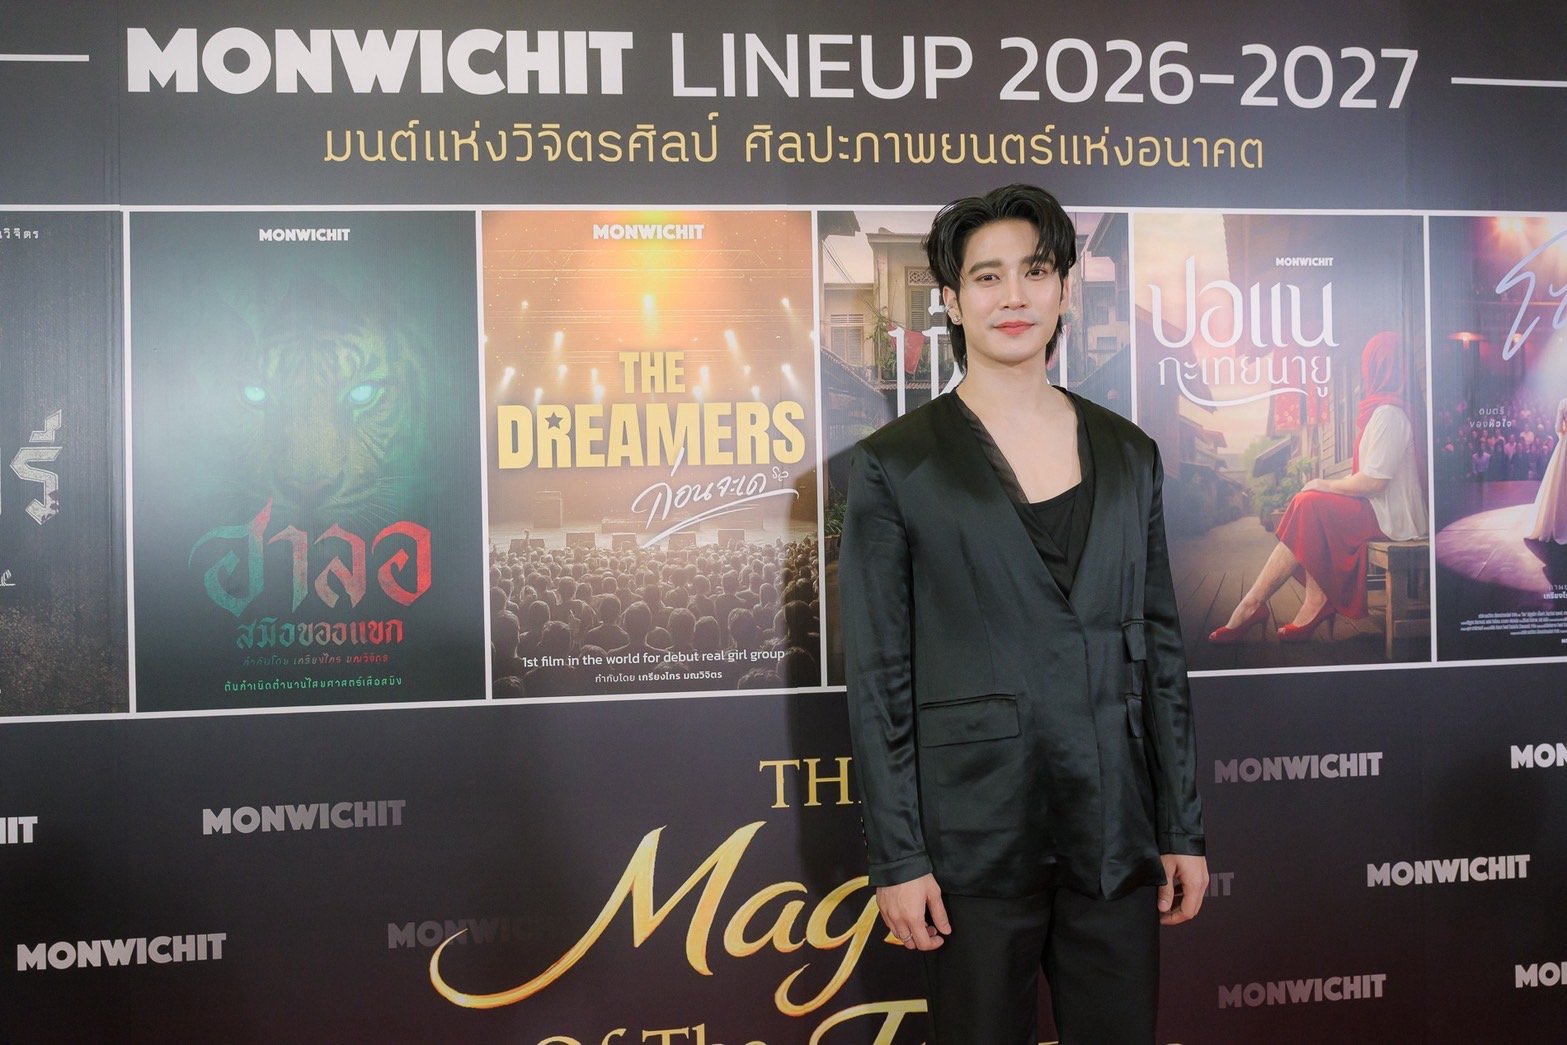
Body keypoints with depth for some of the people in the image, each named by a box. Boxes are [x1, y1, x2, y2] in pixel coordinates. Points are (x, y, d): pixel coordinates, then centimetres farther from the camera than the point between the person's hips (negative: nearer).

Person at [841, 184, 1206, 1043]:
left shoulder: (1127, 455, 8)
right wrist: (897, 859, -8)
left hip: (1115, 833, 4)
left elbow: (1160, 647, 10)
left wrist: (1183, 828, 8)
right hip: (975, 836, -3)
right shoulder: (896, 465, -4)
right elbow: (876, 675, -5)